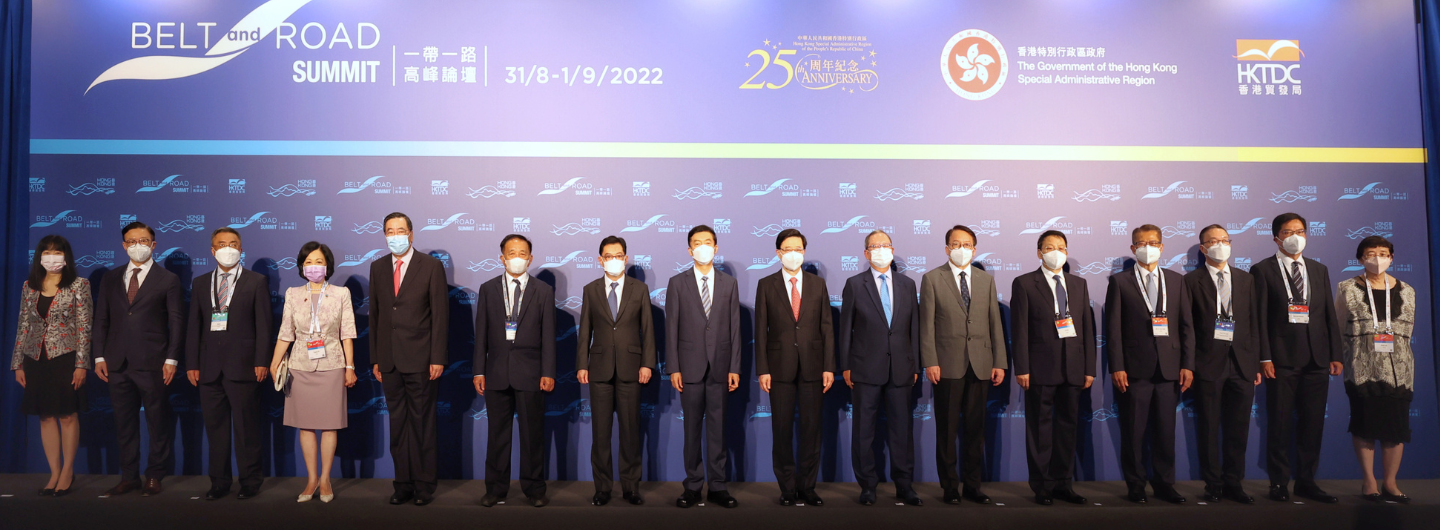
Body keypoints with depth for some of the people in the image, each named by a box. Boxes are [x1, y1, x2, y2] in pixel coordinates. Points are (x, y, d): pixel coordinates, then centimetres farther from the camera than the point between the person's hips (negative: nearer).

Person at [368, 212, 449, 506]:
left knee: (422, 424, 2)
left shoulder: (431, 266, -2)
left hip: (420, 360, -4)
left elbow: (440, 315, -5)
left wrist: (437, 358, -10)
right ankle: (403, 484, 18)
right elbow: (374, 314, 13)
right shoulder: (378, 267, 11)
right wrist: (375, 358, 9)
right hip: (390, 361, 4)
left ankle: (424, 485, 11)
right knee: (397, 424, 9)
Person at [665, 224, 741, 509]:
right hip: (690, 365, -1)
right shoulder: (677, 283, 4)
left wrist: (735, 367, -1)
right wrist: (673, 368, -5)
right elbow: (672, 328, 1)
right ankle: (693, 485, 14)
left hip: (720, 366, 1)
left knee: (717, 427, 5)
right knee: (692, 428, 5)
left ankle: (717, 486, 12)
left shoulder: (729, 283, 8)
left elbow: (734, 327, 5)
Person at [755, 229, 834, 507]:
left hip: (812, 366, 1)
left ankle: (807, 487, 15)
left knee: (811, 428, 5)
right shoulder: (766, 285, 4)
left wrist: (829, 367, -1)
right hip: (780, 366, -1)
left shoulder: (818, 284, 8)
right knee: (782, 429, 3)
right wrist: (762, 370, -5)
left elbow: (827, 327, 6)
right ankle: (788, 488, 14)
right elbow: (761, 330, 1)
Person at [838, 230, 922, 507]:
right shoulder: (854, 284, 2)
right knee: (864, 429, 4)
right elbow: (845, 328, 2)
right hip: (866, 368, -2)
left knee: (902, 428, 6)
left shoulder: (907, 284, 10)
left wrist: (915, 366, 6)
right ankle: (867, 486, 15)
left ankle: (904, 486, 16)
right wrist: (845, 366, -3)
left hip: (901, 369, 2)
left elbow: (914, 326, 10)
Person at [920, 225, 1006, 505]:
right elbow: (927, 324, -1)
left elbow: (995, 322, 11)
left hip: (980, 365, 3)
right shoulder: (932, 279, 3)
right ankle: (950, 486, 13)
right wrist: (930, 362, -9)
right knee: (947, 429, 3)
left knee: (976, 428, 7)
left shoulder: (986, 280, 13)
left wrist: (999, 362, 5)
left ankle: (973, 485, 17)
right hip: (948, 365, -3)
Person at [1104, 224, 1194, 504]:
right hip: (1134, 369, -2)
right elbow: (1113, 328, -2)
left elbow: (1186, 325, 9)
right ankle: (1136, 485, 14)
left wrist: (1187, 365, 1)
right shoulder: (1120, 281, 3)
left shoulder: (1176, 280, 12)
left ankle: (1164, 483, 19)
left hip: (1169, 368, 3)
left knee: (1166, 430, 7)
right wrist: (1116, 368, -8)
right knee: (1134, 431, 3)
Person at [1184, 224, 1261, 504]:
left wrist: (1256, 363, 5)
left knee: (1238, 428, 6)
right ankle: (1213, 485, 13)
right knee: (1208, 427, 2)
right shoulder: (1192, 280, 2)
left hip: (1241, 365, 3)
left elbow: (1253, 323, 11)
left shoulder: (1246, 279, 12)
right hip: (1208, 364, -3)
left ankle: (1233, 483, 17)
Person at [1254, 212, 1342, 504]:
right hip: (1282, 359, -4)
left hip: (1316, 359, 5)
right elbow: (1260, 317, -5)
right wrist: (1264, 357, -11)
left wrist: (1335, 355, 6)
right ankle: (1279, 483, 10)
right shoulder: (1263, 270, 0)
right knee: (1279, 423, 1)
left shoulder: (1319, 270, 15)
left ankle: (1306, 481, 18)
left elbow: (1330, 315, 13)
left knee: (1313, 423, 8)